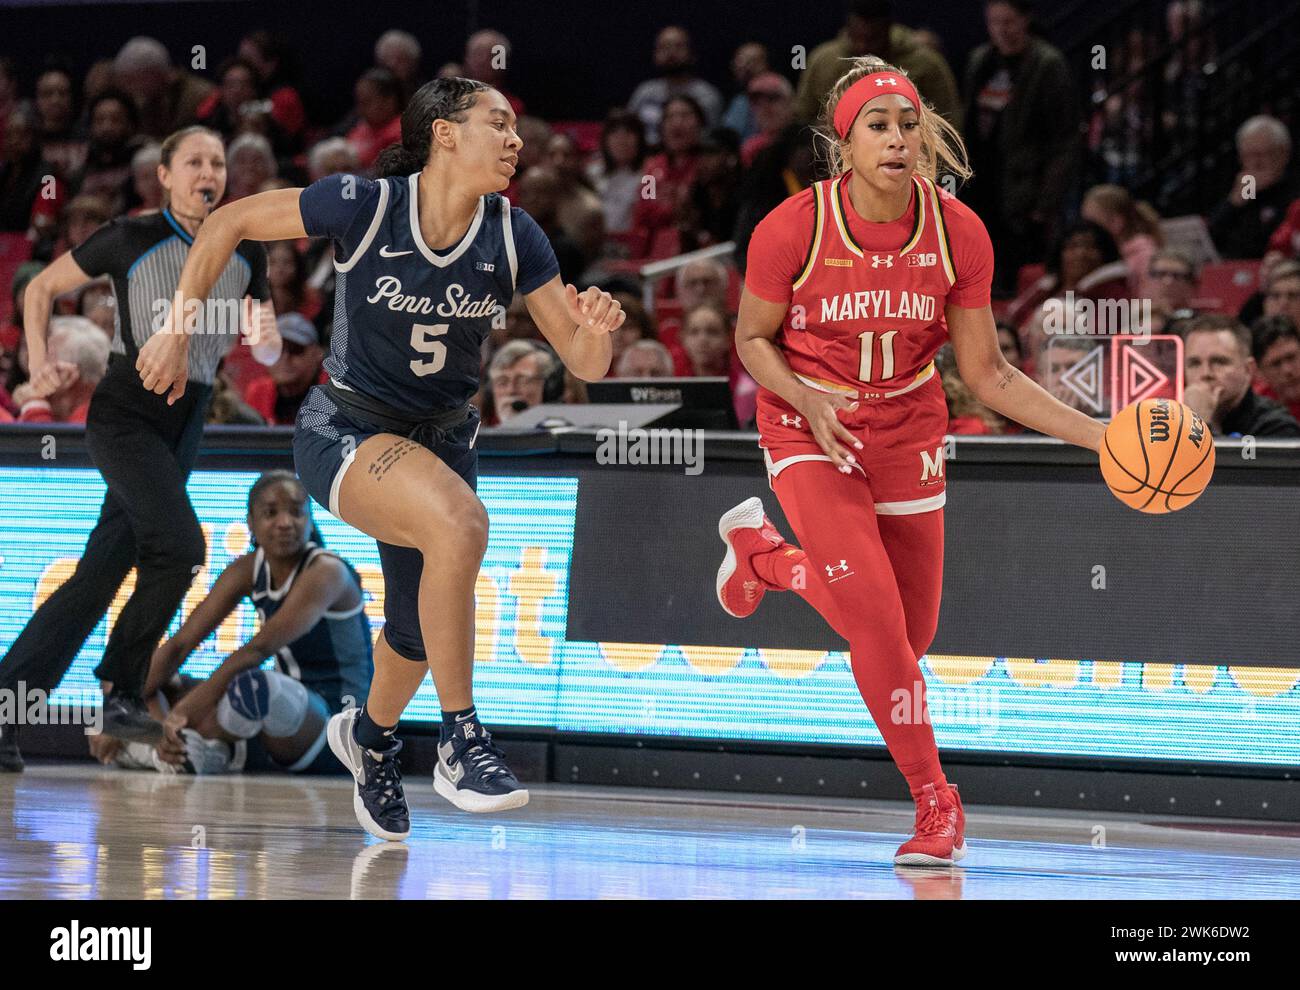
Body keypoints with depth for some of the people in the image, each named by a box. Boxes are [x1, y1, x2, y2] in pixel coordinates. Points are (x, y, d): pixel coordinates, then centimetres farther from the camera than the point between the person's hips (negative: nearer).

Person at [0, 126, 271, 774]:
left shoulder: (244, 252, 9)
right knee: (179, 545, -22)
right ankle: (120, 694, -10)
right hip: (126, 410, -5)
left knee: (101, 571, 3)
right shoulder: (131, 239, -4)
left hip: (186, 421, 5)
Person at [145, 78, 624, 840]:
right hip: (346, 431, -5)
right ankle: (460, 738, -21)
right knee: (460, 520, -33)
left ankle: (371, 734, 52)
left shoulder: (514, 237, -10)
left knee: (420, 632, 15)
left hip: (443, 438, 5)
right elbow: (229, 224, -9)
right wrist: (178, 331, -10)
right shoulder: (366, 206, -20)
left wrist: (596, 330, -31)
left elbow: (584, 364, -8)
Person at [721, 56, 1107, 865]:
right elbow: (752, 338, -4)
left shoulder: (959, 233, -14)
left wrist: (1098, 435, -15)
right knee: (875, 615, -22)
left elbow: (987, 374, -6)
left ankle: (764, 555, 39)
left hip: (908, 428, 4)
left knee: (910, 639, 12)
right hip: (810, 427, -4)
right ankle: (935, 801, -6)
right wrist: (810, 403, -24)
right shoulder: (792, 229, -20)